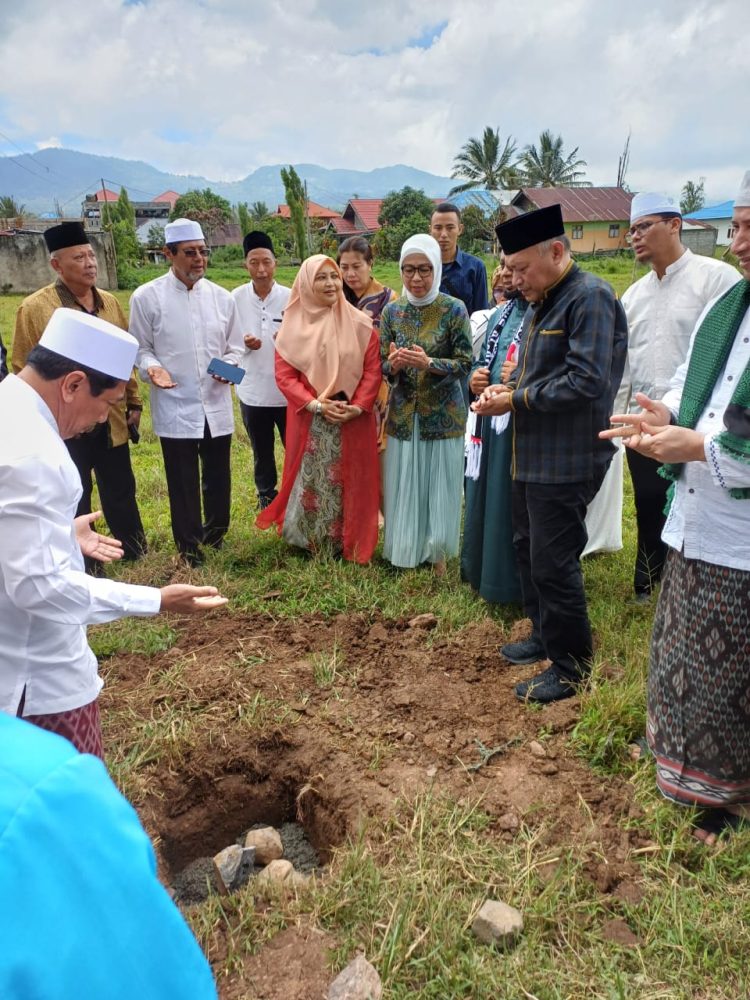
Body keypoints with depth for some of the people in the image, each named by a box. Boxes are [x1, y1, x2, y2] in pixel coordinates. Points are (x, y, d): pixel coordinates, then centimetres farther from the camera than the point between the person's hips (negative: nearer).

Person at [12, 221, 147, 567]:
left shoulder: (109, 303, 5)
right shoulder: (34, 308, -11)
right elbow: (23, 371, -7)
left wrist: (134, 403, 11)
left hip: (111, 420, 4)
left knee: (121, 491, 18)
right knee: (75, 500, 11)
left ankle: (135, 550, 36)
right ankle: (84, 565, 28)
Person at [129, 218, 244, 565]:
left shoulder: (221, 297, 4)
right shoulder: (147, 297, -5)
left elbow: (235, 345, 10)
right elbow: (141, 348, 1)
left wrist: (229, 365, -11)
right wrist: (153, 367, -20)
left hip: (216, 404, 3)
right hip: (174, 406, -3)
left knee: (217, 476, 15)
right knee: (183, 481, 7)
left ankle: (215, 533, 37)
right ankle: (189, 544, 24)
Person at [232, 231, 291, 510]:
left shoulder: (291, 298, -7)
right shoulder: (236, 298, -4)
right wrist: (243, 343, -18)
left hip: (289, 389, -1)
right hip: (252, 389, 1)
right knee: (261, 450, 18)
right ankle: (266, 494, 38)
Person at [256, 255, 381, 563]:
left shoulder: (359, 323, -1)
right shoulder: (293, 326, 0)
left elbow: (372, 370, -3)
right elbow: (284, 376, -4)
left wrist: (357, 407, -16)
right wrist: (317, 404, -16)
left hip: (353, 421, 0)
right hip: (308, 423, 0)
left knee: (349, 482, 8)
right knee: (310, 484, 6)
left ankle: (349, 544, 24)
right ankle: (311, 542, 23)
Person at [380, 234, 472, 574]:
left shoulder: (454, 309, -7)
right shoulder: (392, 311, 2)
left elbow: (465, 363, -9)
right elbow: (382, 366, 2)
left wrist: (428, 362, -25)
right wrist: (394, 365, -22)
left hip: (443, 414, -2)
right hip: (403, 413, 2)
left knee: (440, 485, 5)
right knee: (405, 485, 7)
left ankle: (438, 554, 23)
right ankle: (406, 553, 25)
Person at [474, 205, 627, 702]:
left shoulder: (591, 297, -16)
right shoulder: (544, 301, 13)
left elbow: (586, 381, -25)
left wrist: (516, 400, -18)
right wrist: (506, 389, 0)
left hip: (566, 461, -10)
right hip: (532, 456, 10)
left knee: (554, 563, -1)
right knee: (528, 549, 19)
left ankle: (571, 666, 16)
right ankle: (546, 636, 37)